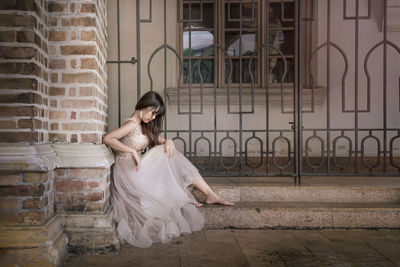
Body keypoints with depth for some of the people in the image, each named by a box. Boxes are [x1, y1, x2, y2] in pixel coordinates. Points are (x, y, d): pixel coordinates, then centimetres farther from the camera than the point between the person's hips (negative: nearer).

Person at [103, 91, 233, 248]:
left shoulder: (144, 126, 15)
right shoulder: (132, 124, -14)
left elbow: (159, 140, 15)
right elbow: (107, 139, -24)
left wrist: (168, 142, -10)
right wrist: (133, 151, -25)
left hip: (138, 168, 9)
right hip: (128, 170, -9)